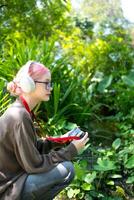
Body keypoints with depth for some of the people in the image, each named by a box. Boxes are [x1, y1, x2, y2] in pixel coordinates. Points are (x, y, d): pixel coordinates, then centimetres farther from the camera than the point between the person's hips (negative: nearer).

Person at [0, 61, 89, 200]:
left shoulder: (19, 110, 3)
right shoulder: (19, 117, -25)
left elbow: (34, 146, 11)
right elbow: (34, 165, -21)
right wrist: (72, 150, -14)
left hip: (12, 178, 9)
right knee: (67, 170, -15)